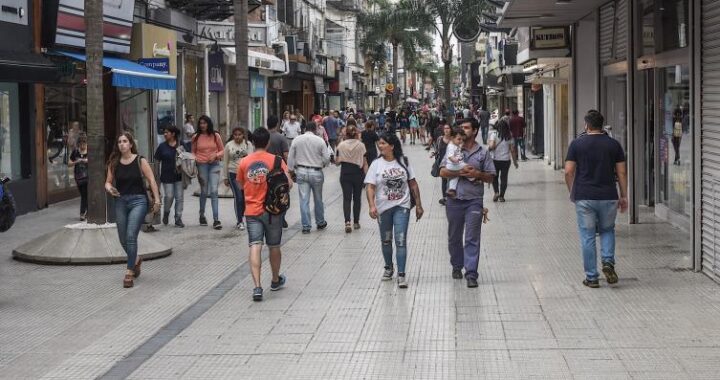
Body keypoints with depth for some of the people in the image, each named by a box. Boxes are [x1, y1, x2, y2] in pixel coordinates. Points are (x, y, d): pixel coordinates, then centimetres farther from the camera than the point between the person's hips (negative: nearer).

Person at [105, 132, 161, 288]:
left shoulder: (140, 161, -2)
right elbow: (108, 181, 10)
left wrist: (156, 199, -8)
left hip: (138, 200, -4)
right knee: (123, 239, 10)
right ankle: (135, 260, 40)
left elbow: (151, 180, -2)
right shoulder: (114, 163, 6)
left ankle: (130, 272, -9)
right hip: (120, 201, 4)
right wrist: (109, 188, -13)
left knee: (131, 236, -16)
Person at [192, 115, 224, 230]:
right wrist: (195, 159, -7)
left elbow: (222, 150, 8)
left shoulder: (216, 136, 3)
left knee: (214, 191, -10)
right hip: (201, 165, 1)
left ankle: (216, 220, -12)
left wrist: (216, 155, -10)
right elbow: (193, 152, 12)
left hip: (214, 165, -1)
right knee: (204, 191, 9)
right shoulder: (196, 137, 4)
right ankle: (202, 215, 30)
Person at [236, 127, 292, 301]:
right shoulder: (276, 160, -7)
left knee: (255, 247, -5)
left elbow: (240, 184, 12)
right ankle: (275, 281, 34)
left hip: (252, 210, 1)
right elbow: (288, 183, -12)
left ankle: (257, 287, -18)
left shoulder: (244, 162, 0)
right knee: (274, 247, 16)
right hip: (272, 209, -1)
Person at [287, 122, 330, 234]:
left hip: (301, 172, 1)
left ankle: (306, 226, 1)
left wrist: (291, 170, 11)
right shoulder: (320, 141, -5)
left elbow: (290, 157, 1)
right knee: (318, 199, 14)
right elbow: (326, 159, -4)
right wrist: (322, 164, 16)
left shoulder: (297, 140, -1)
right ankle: (320, 222, 28)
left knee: (304, 200, 1)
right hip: (316, 172, -1)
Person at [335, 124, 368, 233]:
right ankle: (356, 222, 19)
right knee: (357, 198, 13)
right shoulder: (361, 145, -3)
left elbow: (337, 162, 0)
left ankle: (347, 221, -18)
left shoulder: (341, 145, -2)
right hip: (358, 173, 0)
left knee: (346, 198, 0)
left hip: (345, 174, 0)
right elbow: (364, 163, -3)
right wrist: (366, 175, 2)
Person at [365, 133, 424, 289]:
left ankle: (401, 274, -9)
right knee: (386, 240, 15)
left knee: (401, 240, -10)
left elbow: (413, 184, 6)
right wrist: (372, 206, -22)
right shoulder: (376, 164, -3)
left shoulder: (403, 162, 0)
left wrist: (418, 205, 4)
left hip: (402, 207, -1)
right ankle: (388, 268, 36)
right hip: (383, 207, 1)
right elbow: (370, 187, -8)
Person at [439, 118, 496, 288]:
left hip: (474, 200, -2)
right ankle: (457, 266, 31)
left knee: (472, 238, -6)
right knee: (454, 237, 12)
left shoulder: (483, 153, 7)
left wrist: (477, 174, -11)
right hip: (454, 199, 2)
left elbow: (490, 177, 7)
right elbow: (443, 172, -3)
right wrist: (460, 172, -17)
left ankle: (471, 274, -7)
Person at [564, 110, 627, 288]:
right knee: (607, 230, 21)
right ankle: (608, 262, -2)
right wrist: (624, 196, 9)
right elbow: (622, 172, 2)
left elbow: (568, 171, -4)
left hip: (584, 198, -1)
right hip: (608, 197, 1)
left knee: (587, 237, 6)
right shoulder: (613, 144, 3)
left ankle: (591, 277, 8)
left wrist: (572, 192, 9)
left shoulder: (577, 144, -1)